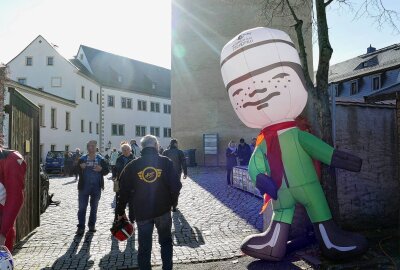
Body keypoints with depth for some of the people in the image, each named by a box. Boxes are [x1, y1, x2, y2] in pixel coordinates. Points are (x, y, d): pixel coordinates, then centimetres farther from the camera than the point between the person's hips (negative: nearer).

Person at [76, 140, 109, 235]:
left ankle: (92, 225, 23)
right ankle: (81, 227, 5)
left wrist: (101, 169, -16)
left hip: (96, 187, 1)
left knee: (94, 207, 11)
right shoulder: (82, 159, 4)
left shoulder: (101, 159, 4)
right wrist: (80, 167, -16)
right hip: (84, 186, -1)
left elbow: (106, 171, 4)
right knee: (82, 207, -2)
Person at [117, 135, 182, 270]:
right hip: (163, 210, 0)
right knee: (166, 242, 19)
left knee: (144, 247, 10)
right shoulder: (166, 162, -5)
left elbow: (124, 191, 2)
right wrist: (173, 202, 10)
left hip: (142, 212, 0)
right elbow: (176, 185, -7)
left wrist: (120, 211, 12)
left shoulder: (132, 165, -1)